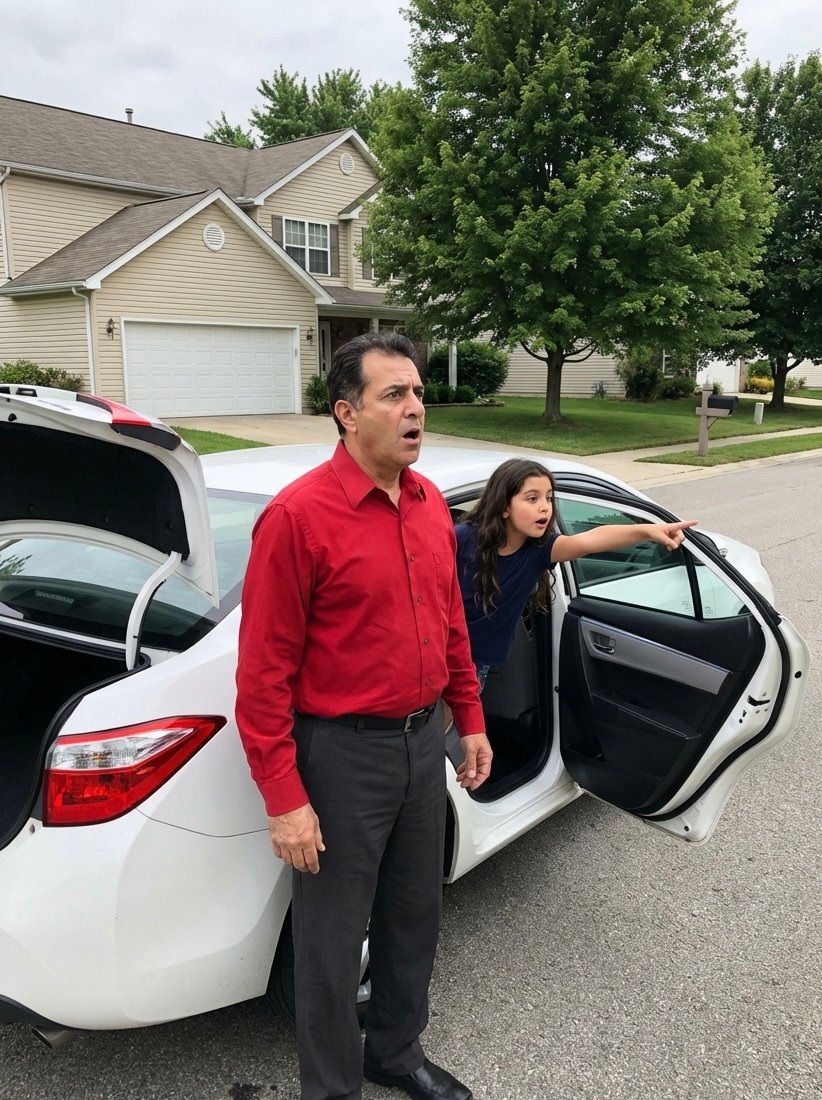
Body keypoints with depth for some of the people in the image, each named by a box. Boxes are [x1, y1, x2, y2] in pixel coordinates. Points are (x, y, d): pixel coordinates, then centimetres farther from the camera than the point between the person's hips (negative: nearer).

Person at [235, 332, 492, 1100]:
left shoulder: (429, 503, 3)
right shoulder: (298, 515, -19)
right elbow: (264, 671, -17)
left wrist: (470, 721, 15)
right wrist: (284, 799, -17)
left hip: (424, 741, 7)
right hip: (343, 754, -7)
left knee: (414, 915, 23)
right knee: (334, 936, 12)